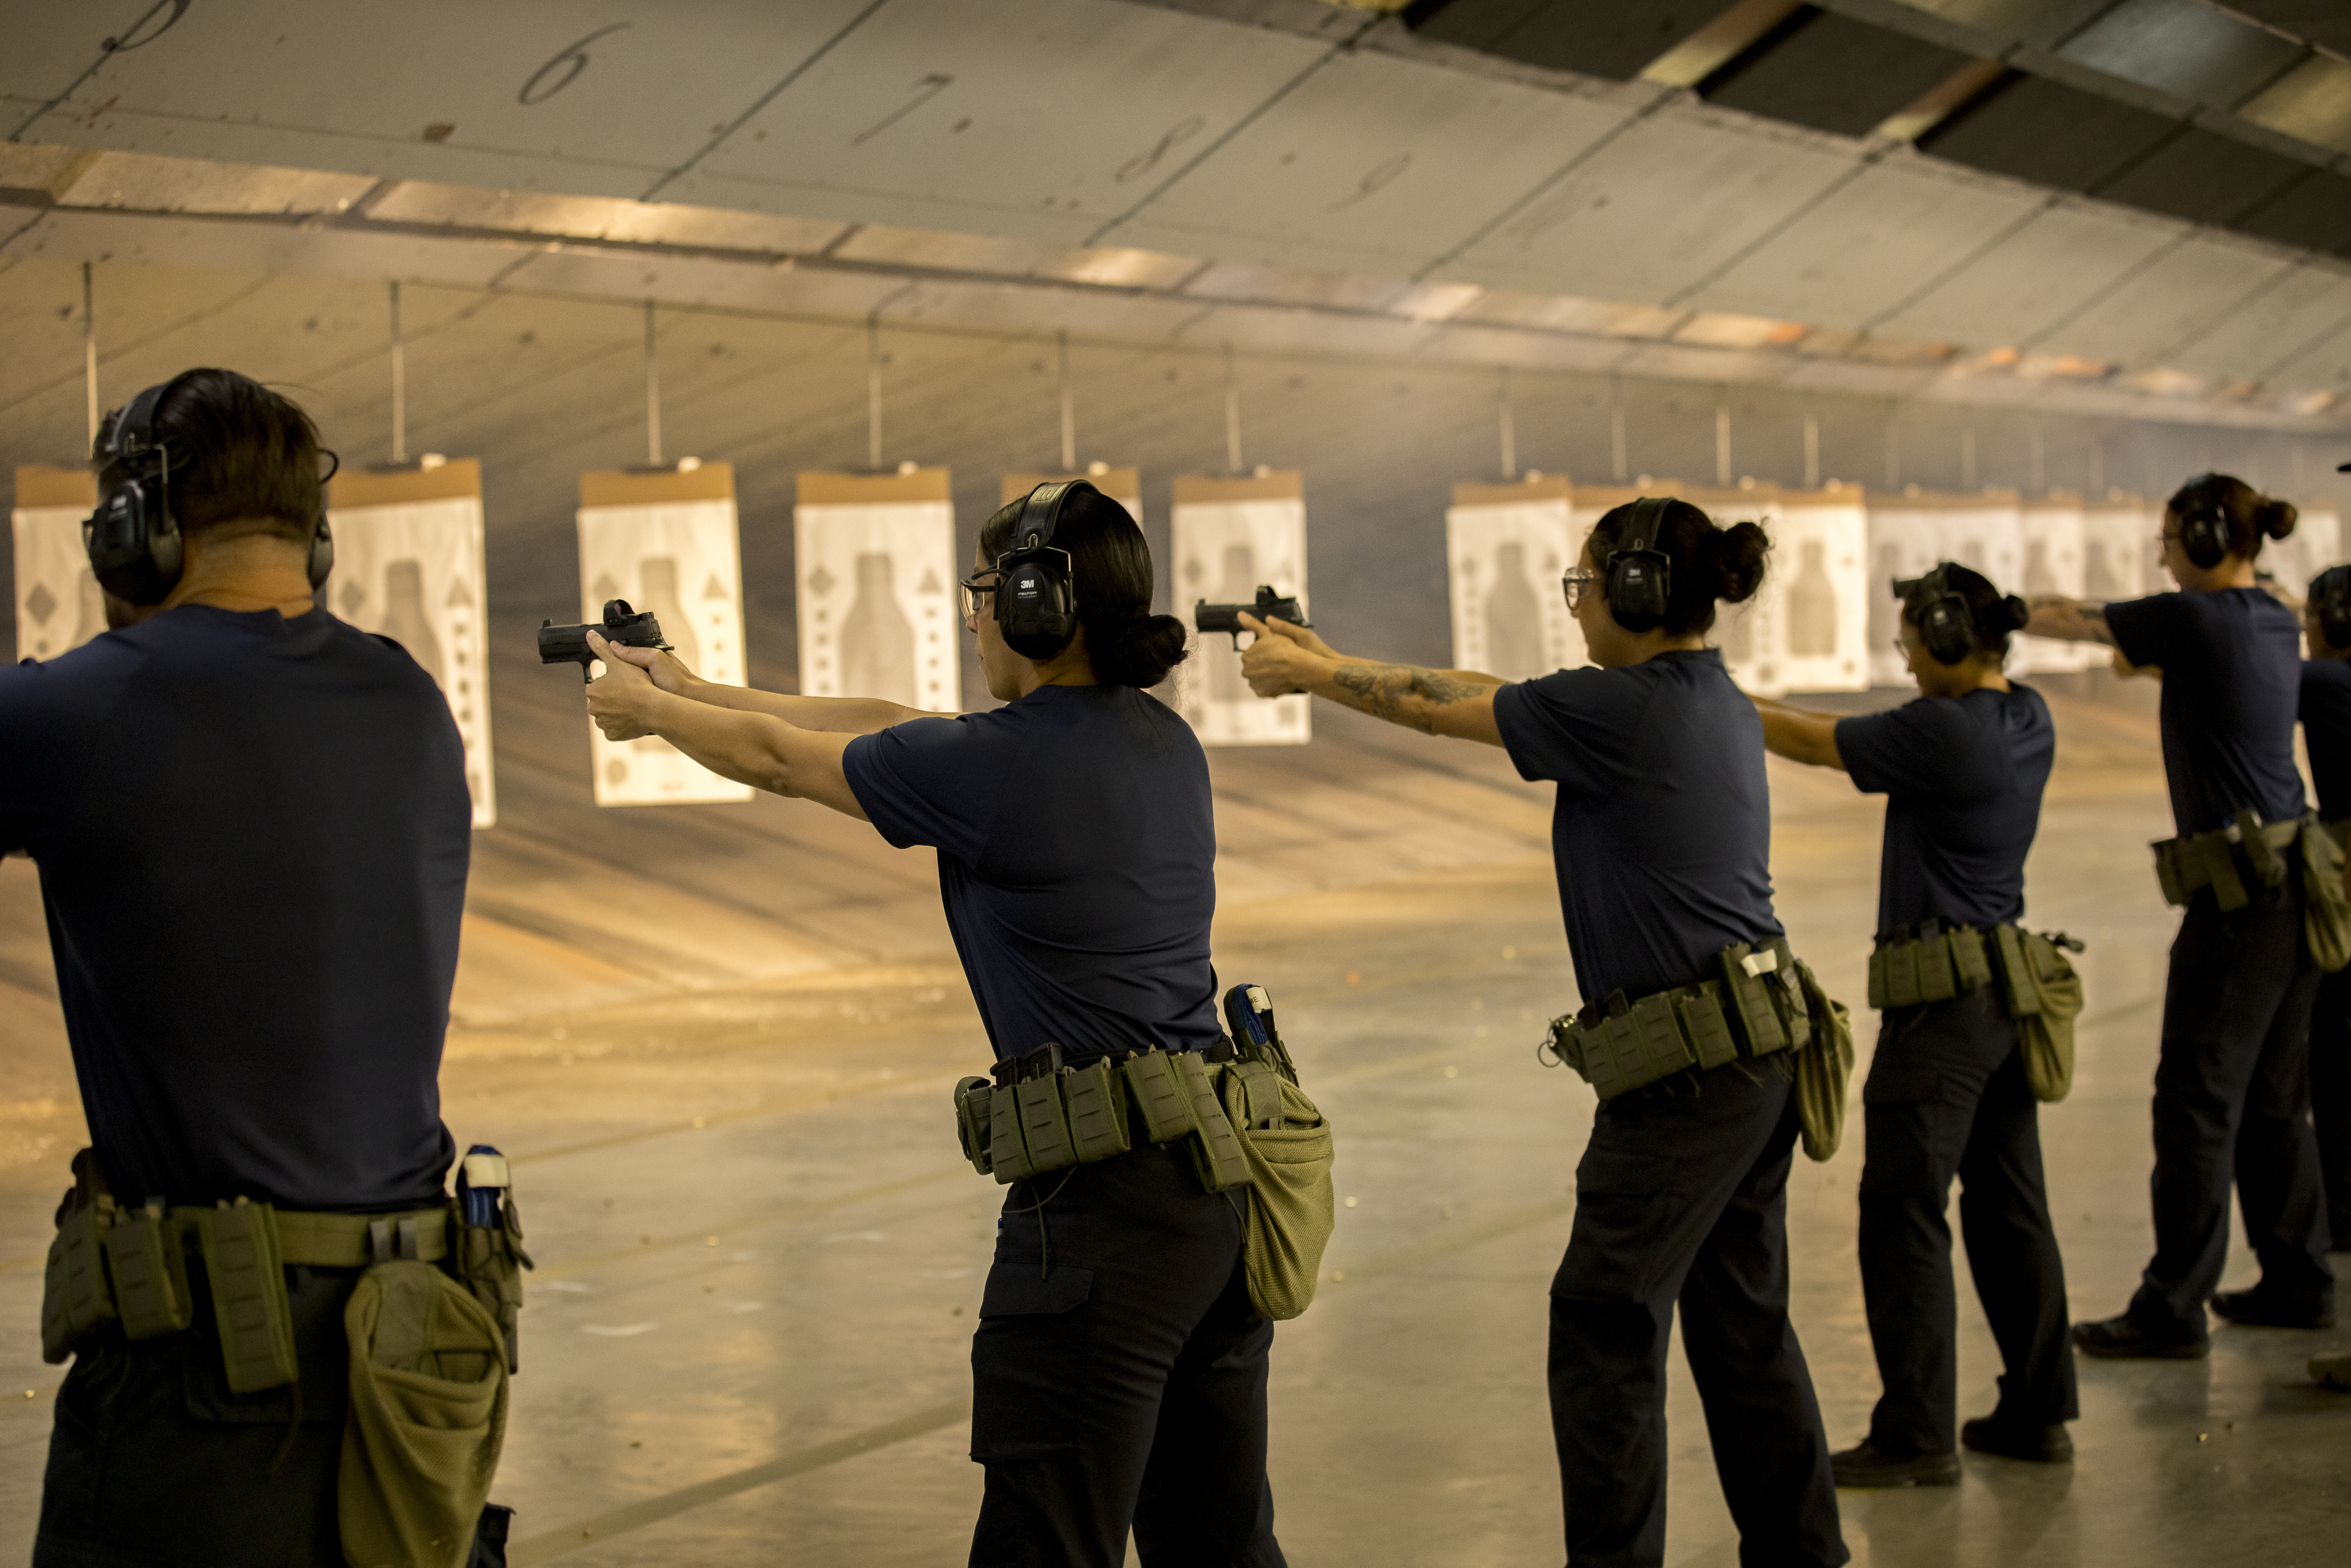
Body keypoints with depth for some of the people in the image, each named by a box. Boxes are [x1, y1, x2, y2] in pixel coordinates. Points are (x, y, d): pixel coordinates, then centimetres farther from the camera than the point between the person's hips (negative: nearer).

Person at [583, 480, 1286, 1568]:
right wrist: (694, 690, 27)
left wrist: (652, 711, 24)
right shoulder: (1160, 739, 11)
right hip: (1226, 1177, 9)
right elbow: (887, 729, 20)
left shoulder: (993, 766, -14)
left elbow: (781, 761, 4)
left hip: (1105, 1196, -8)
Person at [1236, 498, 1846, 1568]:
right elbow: (1491, 700, 18)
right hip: (1762, 1050, 9)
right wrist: (1326, 659, 19)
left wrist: (1306, 672, 11)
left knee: (1605, 1322, 0)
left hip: (1688, 1068, -9)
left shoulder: (1623, 709, -15)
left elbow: (1441, 708, -4)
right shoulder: (1718, 703, 12)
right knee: (1740, 1315, 18)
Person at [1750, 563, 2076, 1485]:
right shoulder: (2028, 722, 7)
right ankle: (2038, 1411, 21)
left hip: (1941, 1000, -9)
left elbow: (1817, 745, -8)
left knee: (1904, 1211, -3)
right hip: (2009, 988, 9)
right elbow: (1869, 741, 16)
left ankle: (1917, 1435, -1)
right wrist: (1764, 708, 13)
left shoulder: (1942, 731, -19)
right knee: (2008, 1203, 15)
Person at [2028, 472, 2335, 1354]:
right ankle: (2298, 1283, 24)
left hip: (2242, 892, -9)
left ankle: (2173, 1309, -1)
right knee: (2274, 1099, 17)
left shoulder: (2196, 618, -13)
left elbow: (2069, 621, -2)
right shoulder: (2276, 624, 10)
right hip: (2295, 884, 9)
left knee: (2198, 1101, -4)